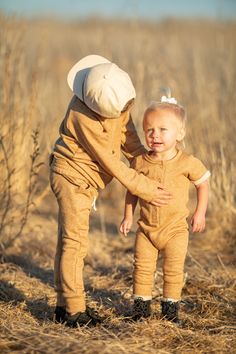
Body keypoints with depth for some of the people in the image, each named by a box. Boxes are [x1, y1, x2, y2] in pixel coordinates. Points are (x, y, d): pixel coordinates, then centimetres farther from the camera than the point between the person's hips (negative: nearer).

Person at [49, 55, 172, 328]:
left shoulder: (116, 96, -8)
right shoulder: (83, 118, -31)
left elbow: (126, 134, 8)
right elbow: (109, 162, -24)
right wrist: (143, 189, -20)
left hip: (83, 181, 8)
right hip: (72, 177, -8)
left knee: (69, 242, 13)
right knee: (75, 241, -9)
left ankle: (64, 305, 19)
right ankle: (74, 310, -5)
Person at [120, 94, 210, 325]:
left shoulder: (188, 163, -11)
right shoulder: (140, 162, -6)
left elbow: (202, 184, 4)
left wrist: (200, 213, 1)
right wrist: (128, 216, 6)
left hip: (175, 228, -2)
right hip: (146, 228, 2)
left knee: (173, 270, 3)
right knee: (142, 268, 6)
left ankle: (170, 308, 17)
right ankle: (141, 306, 18)